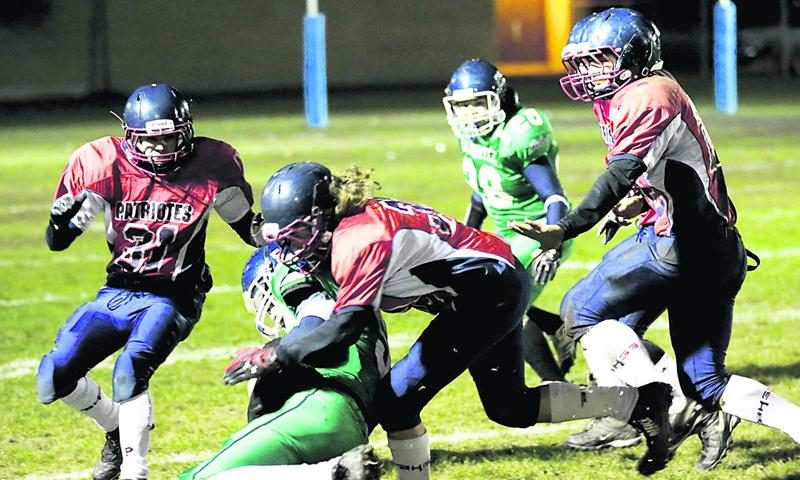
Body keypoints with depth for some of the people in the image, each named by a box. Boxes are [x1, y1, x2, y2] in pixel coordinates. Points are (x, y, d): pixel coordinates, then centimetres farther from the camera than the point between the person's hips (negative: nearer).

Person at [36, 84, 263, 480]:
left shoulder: (210, 166, -8)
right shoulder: (106, 165, -7)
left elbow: (250, 229, 8)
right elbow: (56, 241, -1)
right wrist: (62, 218, -24)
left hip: (172, 298, -4)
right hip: (117, 294, 4)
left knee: (130, 370, -30)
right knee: (54, 378, -7)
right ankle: (117, 428, 22)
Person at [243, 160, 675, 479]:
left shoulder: (358, 240, -24)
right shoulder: (343, 229, 4)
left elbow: (346, 327, -32)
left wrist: (275, 356, -27)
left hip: (490, 290, -10)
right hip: (497, 288, 10)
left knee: (396, 400, -11)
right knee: (510, 407, 23)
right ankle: (636, 402, 29)